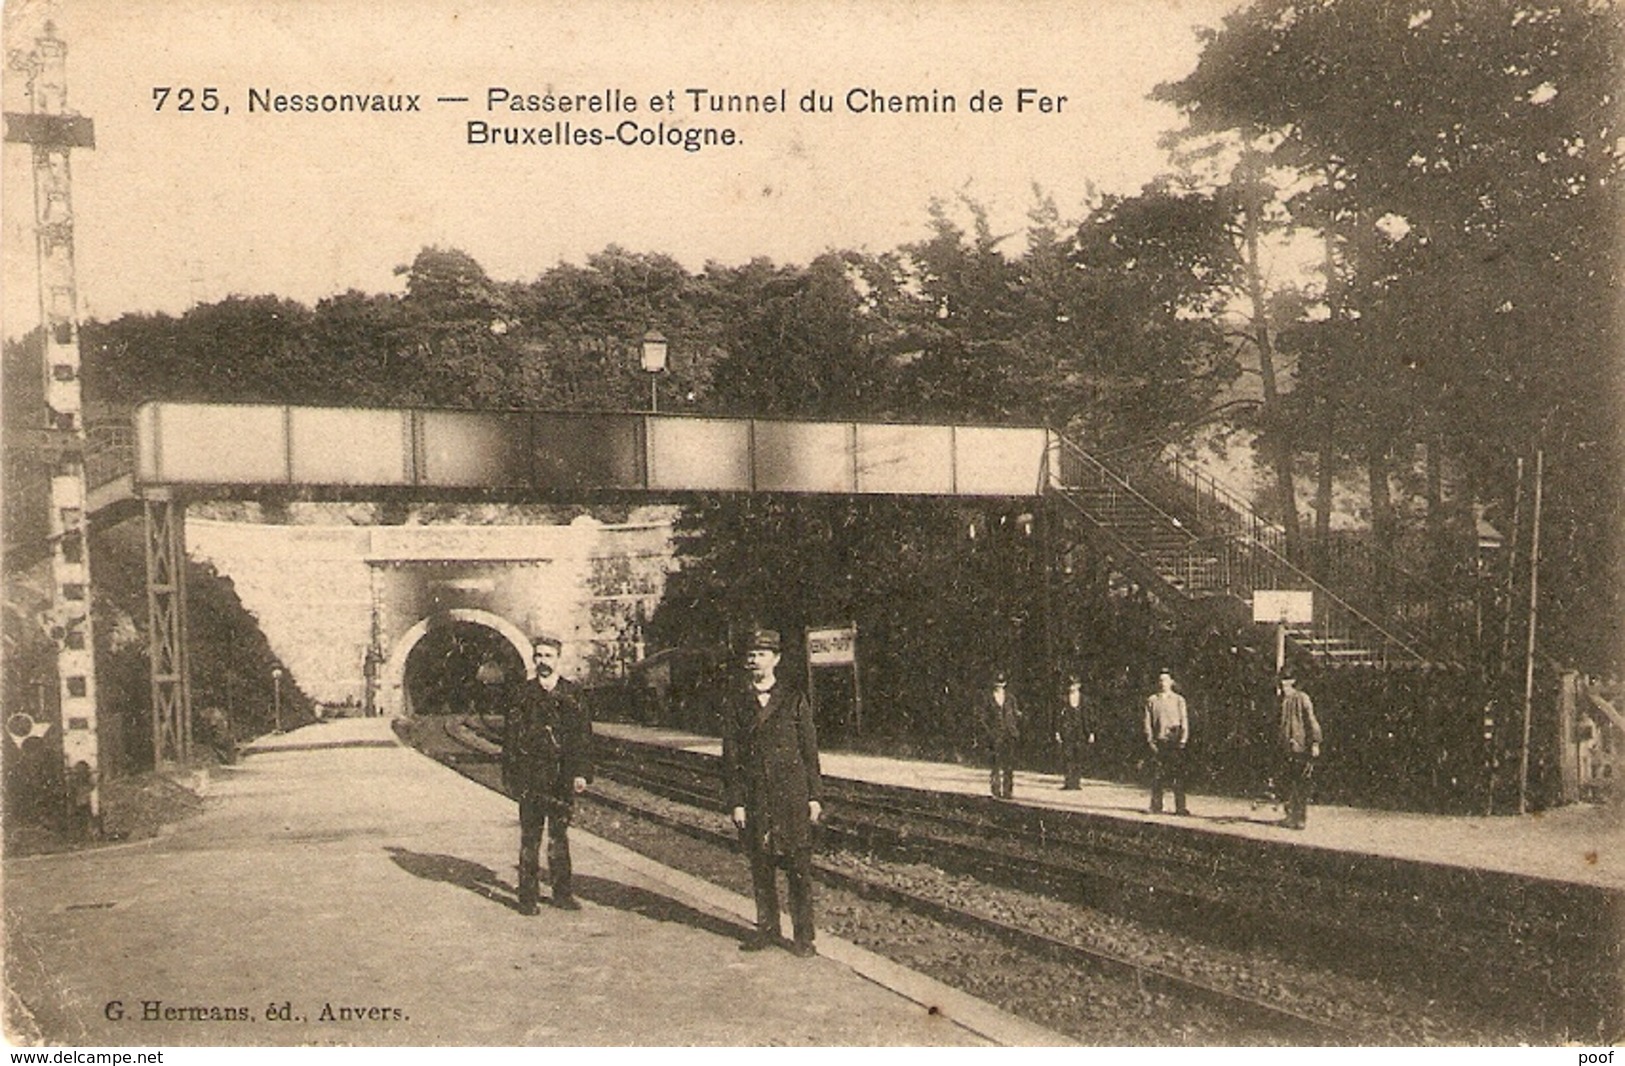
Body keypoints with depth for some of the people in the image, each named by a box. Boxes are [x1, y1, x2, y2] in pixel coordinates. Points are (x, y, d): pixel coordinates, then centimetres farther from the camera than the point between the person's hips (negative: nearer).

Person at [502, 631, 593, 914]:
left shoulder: (571, 693, 6)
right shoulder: (522, 693, 4)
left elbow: (584, 734, 5)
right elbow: (510, 735, 3)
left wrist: (581, 773, -3)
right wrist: (511, 774, -4)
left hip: (563, 778, 1)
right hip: (531, 778, -1)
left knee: (560, 836, 9)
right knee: (530, 837, 0)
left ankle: (562, 893, 17)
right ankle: (528, 895, 6)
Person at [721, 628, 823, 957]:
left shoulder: (794, 701, 3)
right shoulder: (736, 703, 5)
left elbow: (810, 751, 5)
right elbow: (730, 756, 4)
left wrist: (815, 796, 0)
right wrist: (736, 802, -3)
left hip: (792, 795, -1)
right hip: (754, 797, 2)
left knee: (798, 866, 0)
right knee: (760, 866, 9)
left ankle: (803, 935, 8)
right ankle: (766, 928, 22)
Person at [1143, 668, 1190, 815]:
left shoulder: (1179, 700, 7)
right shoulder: (1151, 700, 10)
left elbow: (1184, 721, 4)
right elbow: (1148, 722, 8)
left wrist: (1183, 740, -6)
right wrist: (1150, 740, -1)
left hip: (1175, 742, -1)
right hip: (1158, 742, 1)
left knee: (1178, 775, -4)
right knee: (1157, 776, 1)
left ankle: (1180, 807, -1)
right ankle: (1156, 806, 7)